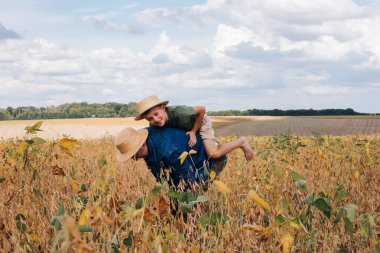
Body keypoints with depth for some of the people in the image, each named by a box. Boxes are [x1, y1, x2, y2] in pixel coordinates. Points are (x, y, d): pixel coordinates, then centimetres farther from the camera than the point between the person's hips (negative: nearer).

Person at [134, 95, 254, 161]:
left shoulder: (178, 112, -43)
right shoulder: (156, 126, -25)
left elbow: (202, 109, -30)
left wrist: (193, 131, -26)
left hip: (200, 122, -6)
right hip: (185, 128, 6)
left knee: (214, 154, -22)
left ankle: (241, 142, 1)